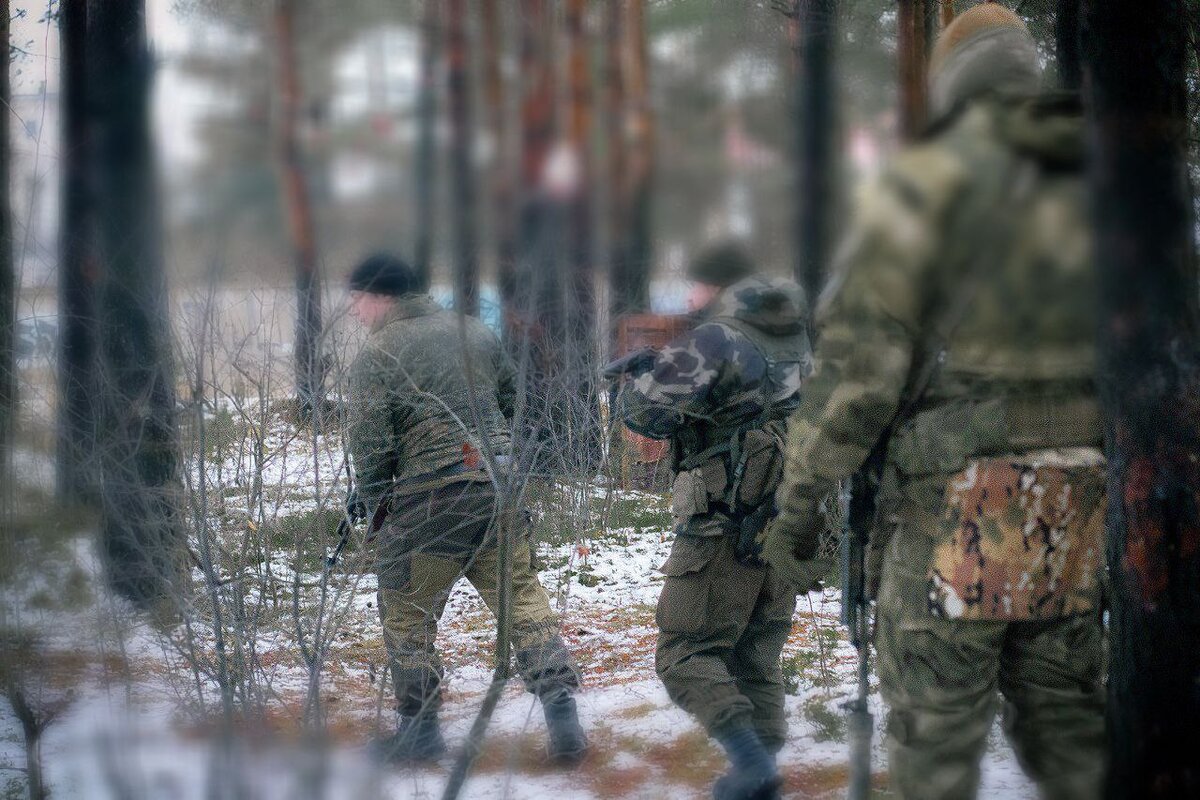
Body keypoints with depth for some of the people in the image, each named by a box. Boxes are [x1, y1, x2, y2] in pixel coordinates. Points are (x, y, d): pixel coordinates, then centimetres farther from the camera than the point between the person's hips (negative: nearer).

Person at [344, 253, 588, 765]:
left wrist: (373, 504, 5)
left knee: (407, 616, 10)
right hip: (500, 491, 5)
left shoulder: (376, 357, -6)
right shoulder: (474, 333, 12)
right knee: (523, 600, 9)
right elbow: (515, 404, 20)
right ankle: (561, 710, -2)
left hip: (430, 502, -5)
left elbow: (370, 447, -9)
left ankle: (419, 728, 15)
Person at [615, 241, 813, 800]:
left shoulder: (714, 341, -12)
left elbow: (647, 413, -13)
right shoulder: (799, 339, 12)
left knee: (685, 656, -2)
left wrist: (639, 373, 8)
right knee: (758, 662, 14)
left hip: (725, 529, -7)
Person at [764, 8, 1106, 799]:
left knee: (936, 724, 2)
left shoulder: (932, 178, -6)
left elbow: (863, 350, -11)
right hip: (1081, 493, 5)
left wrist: (802, 493, -6)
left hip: (962, 498, -5)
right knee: (1061, 708, 15)